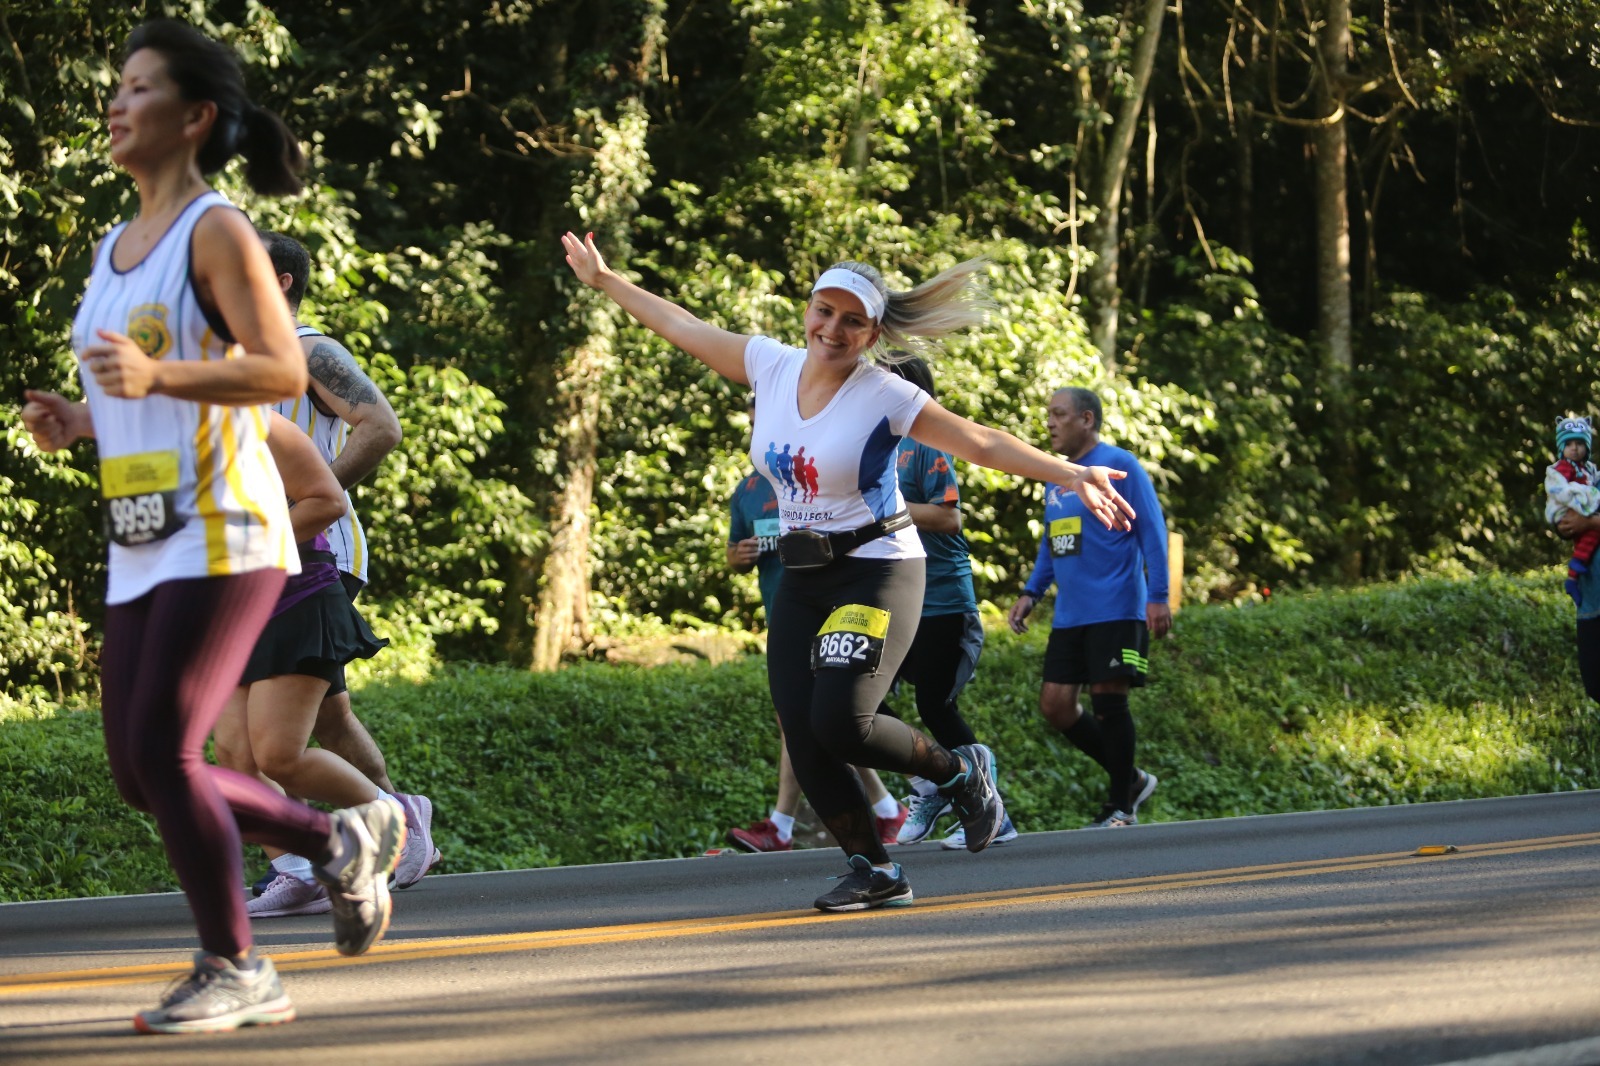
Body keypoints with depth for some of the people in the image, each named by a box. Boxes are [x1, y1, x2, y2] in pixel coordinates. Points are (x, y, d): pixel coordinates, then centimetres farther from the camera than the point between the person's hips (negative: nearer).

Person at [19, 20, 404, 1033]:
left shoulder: (217, 231, -7)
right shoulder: (115, 248, 18)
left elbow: (283, 372, -16)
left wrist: (158, 377, -28)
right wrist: (76, 418, 7)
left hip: (221, 536, -9)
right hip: (140, 548, 9)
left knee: (163, 753, -12)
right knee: (140, 771, 6)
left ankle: (237, 971, -1)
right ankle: (343, 842, 23)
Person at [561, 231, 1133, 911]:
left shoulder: (886, 397, -13)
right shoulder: (771, 366, 1)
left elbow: (982, 444, -15)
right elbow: (683, 328, 13)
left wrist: (1070, 475, -25)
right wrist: (604, 281, 21)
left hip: (877, 574, -6)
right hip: (801, 580, 6)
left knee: (841, 725, -20)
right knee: (802, 734, -5)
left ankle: (959, 771, 7)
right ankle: (873, 870, 8)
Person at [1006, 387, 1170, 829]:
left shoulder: (1119, 466, -6)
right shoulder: (1056, 478, 17)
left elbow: (1152, 531, -8)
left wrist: (1158, 596, -15)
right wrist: (1031, 593, 13)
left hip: (1116, 611, -8)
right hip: (1069, 617, 8)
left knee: (1108, 699, -8)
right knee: (1055, 703, 1)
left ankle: (1120, 807, 2)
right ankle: (1130, 779, 16)